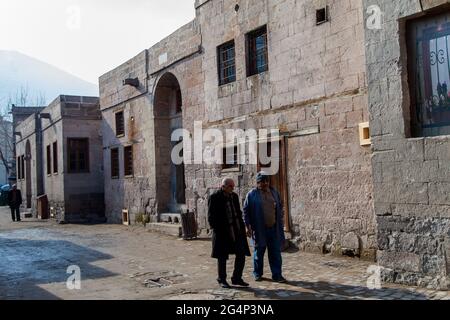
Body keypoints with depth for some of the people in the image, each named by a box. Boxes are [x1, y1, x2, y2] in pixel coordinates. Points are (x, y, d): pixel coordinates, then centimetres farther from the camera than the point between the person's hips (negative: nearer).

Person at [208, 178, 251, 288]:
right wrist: (217, 229, -14)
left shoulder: (234, 196, 10)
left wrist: (241, 227, 9)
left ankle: (237, 278, 18)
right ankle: (222, 280, 21)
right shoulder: (214, 197, -8)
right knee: (222, 257, 6)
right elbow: (211, 217, -9)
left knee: (241, 254, 5)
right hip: (222, 233, -6)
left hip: (237, 231, 6)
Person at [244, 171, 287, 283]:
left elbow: (280, 208, 17)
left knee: (276, 252, 3)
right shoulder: (252, 195, -3)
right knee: (259, 252, 10)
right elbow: (246, 211, -1)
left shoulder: (274, 192, 9)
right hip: (259, 229, -3)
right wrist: (248, 226, -6)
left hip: (274, 228, 3)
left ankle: (277, 275, 10)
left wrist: (280, 222, 12)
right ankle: (257, 273, 24)